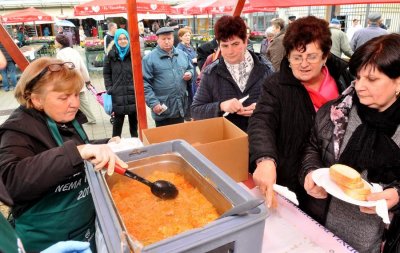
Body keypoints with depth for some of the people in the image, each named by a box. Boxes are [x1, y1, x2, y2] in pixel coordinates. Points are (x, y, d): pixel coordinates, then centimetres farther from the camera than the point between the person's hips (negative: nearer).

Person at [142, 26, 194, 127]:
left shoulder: (182, 54, 9)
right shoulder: (149, 58, -8)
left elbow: (190, 68, 23)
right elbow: (145, 83, -12)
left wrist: (189, 74, -2)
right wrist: (153, 103, -19)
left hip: (181, 107, 5)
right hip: (163, 109, -5)